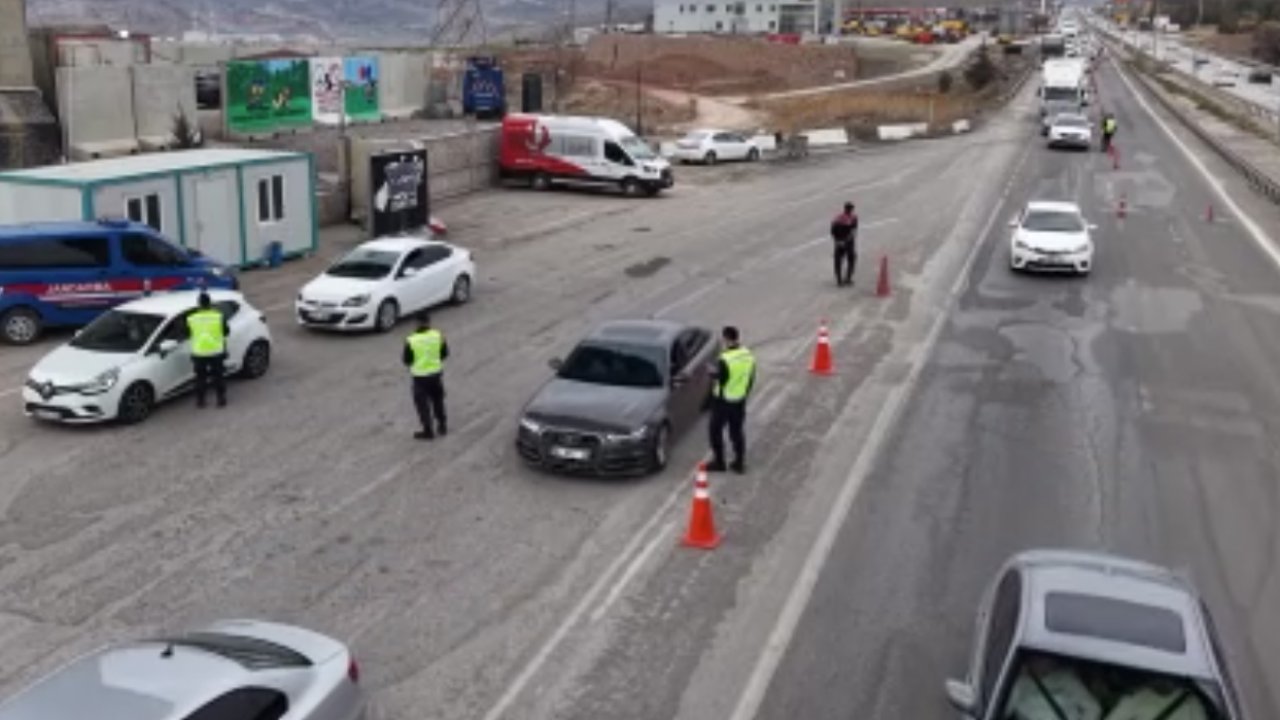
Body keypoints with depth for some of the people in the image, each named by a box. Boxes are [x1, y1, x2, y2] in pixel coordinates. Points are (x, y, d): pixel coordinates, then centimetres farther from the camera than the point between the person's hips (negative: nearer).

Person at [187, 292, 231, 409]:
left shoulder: (191, 319, -8)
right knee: (218, 377, 13)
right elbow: (226, 331, 3)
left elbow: (187, 333, 5)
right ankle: (221, 399, 18)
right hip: (216, 352, 0)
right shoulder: (219, 316, -9)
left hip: (199, 354, 0)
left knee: (200, 377, 14)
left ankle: (200, 400, 19)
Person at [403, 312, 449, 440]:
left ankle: (428, 431, 14)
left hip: (420, 376, -3)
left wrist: (411, 364, 13)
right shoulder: (439, 336, -10)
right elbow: (445, 354, 1)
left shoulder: (411, 340, -18)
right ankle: (442, 426, 32)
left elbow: (407, 360, -9)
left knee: (423, 403, 9)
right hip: (436, 373, 3)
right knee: (438, 400, 22)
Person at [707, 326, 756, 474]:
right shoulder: (749, 356, -5)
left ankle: (719, 462, 21)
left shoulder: (725, 360, -27)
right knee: (736, 431, 19)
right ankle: (739, 463, 26)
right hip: (740, 401, 6)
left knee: (716, 431, 13)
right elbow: (751, 379, 5)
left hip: (723, 401, -6)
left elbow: (719, 381, -19)